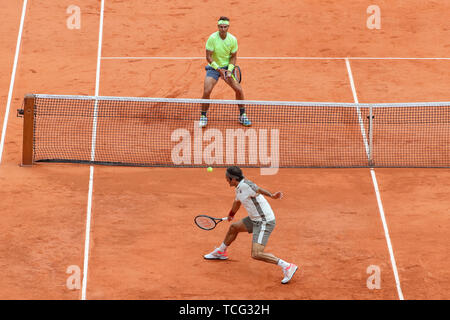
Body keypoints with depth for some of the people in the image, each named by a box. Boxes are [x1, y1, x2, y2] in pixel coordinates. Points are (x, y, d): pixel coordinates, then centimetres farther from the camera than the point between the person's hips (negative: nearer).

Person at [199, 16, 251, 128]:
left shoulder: (233, 39, -10)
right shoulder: (212, 38, -18)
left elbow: (233, 57, -1)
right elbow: (208, 57, -14)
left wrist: (229, 70, -16)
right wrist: (219, 69, -22)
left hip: (227, 67, 2)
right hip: (213, 67, -2)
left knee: (239, 89, -8)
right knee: (206, 91, -17)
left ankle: (242, 115, 11)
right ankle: (203, 117, 3)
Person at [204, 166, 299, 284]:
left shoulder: (246, 185, -22)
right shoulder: (239, 188, 10)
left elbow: (259, 190, -39)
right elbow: (237, 202, 30)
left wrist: (272, 195, -61)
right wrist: (231, 214, 49)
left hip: (265, 222, -10)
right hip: (255, 219, 10)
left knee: (256, 254, -20)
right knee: (233, 227, 30)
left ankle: (287, 267, -16)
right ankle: (220, 252, 56)